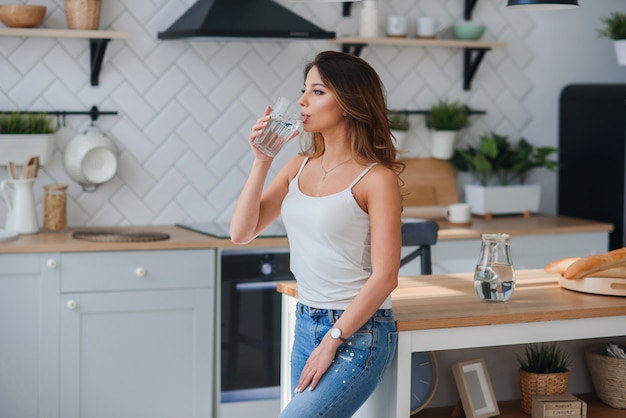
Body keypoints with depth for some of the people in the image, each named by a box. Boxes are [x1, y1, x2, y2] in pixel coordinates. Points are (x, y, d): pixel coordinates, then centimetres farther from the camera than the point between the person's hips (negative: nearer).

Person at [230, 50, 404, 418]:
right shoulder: (299, 168, 7)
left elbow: (385, 277, -14)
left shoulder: (376, 178, -11)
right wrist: (262, 161, -6)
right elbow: (241, 233, 2)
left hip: (358, 332, -7)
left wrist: (332, 341, -14)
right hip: (306, 326, 7)